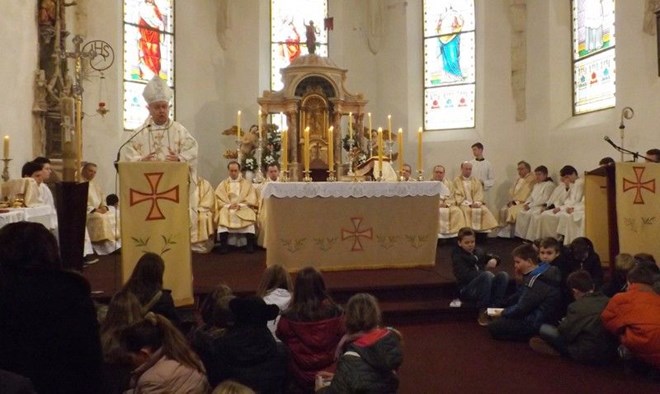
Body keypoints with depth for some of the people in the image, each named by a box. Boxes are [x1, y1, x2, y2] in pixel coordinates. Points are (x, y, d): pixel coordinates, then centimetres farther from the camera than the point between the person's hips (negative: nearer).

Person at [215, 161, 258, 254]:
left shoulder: (246, 184, 15)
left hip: (243, 208, 0)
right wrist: (228, 205, -13)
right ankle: (224, 245, -34)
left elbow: (251, 199, 3)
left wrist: (240, 205, -13)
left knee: (249, 215, -34)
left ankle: (250, 245, -31)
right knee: (223, 215, -34)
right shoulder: (223, 184, 16)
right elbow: (218, 199, 4)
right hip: (227, 208, 1)